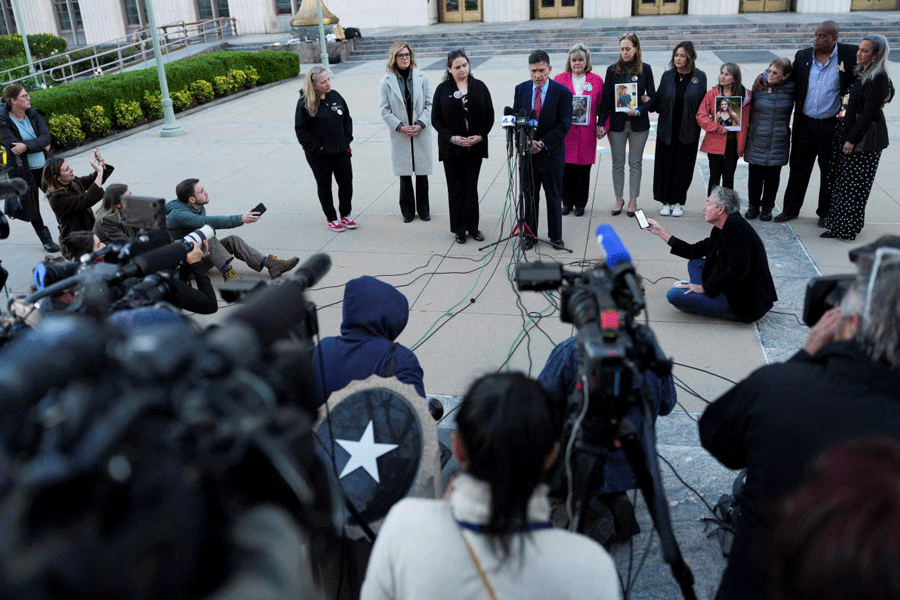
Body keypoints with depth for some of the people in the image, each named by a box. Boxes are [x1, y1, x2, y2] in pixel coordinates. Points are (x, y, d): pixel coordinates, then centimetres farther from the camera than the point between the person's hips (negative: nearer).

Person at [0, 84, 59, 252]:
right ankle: (46, 240, 23)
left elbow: (46, 137, -9)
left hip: (44, 166, 3)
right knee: (32, 208, 7)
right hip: (23, 171, -3)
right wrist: (40, 145, -15)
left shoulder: (33, 114, 2)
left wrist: (27, 146, -24)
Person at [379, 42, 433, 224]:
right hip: (400, 135, -1)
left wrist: (420, 124, -11)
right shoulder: (386, 82, -1)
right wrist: (400, 127, -12)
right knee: (404, 174, 6)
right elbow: (385, 110, -2)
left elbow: (429, 104, 2)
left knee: (422, 172, 6)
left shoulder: (422, 78, 2)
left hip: (421, 133, 1)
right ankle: (407, 210, 19)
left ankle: (423, 209, 20)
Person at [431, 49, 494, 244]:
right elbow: (436, 119, 1)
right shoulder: (443, 89, 2)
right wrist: (452, 138, -11)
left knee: (471, 188, 3)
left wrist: (480, 135, -7)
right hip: (451, 147, -1)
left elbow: (489, 115, 7)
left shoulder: (480, 87, 5)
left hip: (475, 147, 1)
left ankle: (472, 227, 14)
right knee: (456, 189, 2)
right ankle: (460, 229, 12)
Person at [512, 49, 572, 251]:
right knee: (529, 196, 9)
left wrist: (542, 143, -16)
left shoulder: (562, 92, -7)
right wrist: (527, 142, -11)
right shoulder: (521, 89, 3)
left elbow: (564, 124, -10)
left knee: (554, 197, 8)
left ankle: (555, 236, 21)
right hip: (527, 152, 2)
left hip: (552, 153, -2)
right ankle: (530, 236, 21)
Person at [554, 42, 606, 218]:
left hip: (587, 132, 0)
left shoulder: (596, 80, 6)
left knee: (583, 168, 5)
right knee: (566, 168, 3)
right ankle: (567, 202, 19)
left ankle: (580, 203, 18)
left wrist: (602, 126, 0)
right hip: (565, 132, 0)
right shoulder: (559, 79, 5)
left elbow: (603, 107, 9)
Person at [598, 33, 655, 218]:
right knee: (618, 163, 7)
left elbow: (652, 96, 3)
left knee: (635, 163, 7)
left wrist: (638, 111, -14)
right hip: (617, 123, 0)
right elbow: (606, 98, 1)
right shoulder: (612, 70, 2)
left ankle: (633, 200, 17)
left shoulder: (645, 69, 1)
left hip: (638, 123, 0)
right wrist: (601, 123, -7)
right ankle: (619, 199, 21)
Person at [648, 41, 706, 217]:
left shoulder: (699, 77, -2)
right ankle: (665, 201, 20)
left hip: (688, 131, -1)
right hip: (667, 129, 2)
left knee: (683, 167, 5)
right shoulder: (667, 76, 3)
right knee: (665, 165, 5)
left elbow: (702, 104, -1)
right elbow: (658, 102, 3)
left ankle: (678, 202, 19)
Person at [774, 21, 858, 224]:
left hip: (831, 125, -2)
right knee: (798, 168, 10)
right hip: (804, 123, 3)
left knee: (829, 171, 10)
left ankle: (826, 213, 25)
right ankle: (791, 209, 24)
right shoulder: (802, 56, 3)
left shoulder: (849, 55, -6)